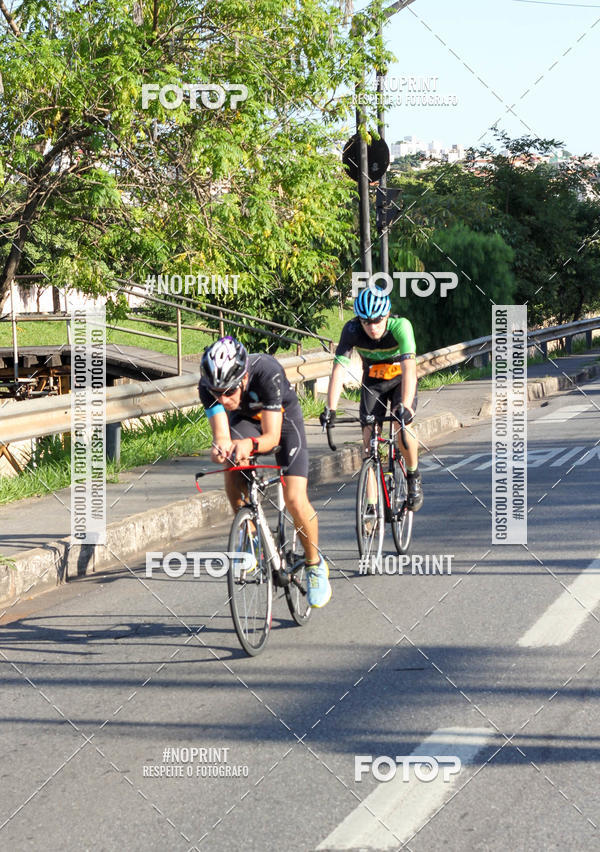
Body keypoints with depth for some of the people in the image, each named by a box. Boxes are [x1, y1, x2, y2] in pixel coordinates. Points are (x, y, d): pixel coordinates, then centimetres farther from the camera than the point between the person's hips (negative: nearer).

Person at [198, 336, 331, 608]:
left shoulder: (268, 372, -40)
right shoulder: (208, 386, -30)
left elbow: (271, 437, -39)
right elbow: (221, 434, -34)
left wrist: (250, 444, -60)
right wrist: (220, 447, -58)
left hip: (282, 416, -3)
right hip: (245, 419, 3)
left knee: (295, 501, -17)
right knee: (232, 466, -31)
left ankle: (315, 565, 10)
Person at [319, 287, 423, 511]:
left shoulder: (400, 326, -32)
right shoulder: (352, 330, -25)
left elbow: (409, 369, -41)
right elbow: (339, 369, -29)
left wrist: (405, 406, -53)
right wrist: (330, 409, -39)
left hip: (400, 380, -2)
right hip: (373, 381, 2)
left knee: (401, 424, -25)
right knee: (369, 436, -11)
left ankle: (413, 476, 1)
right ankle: (371, 503, -8)